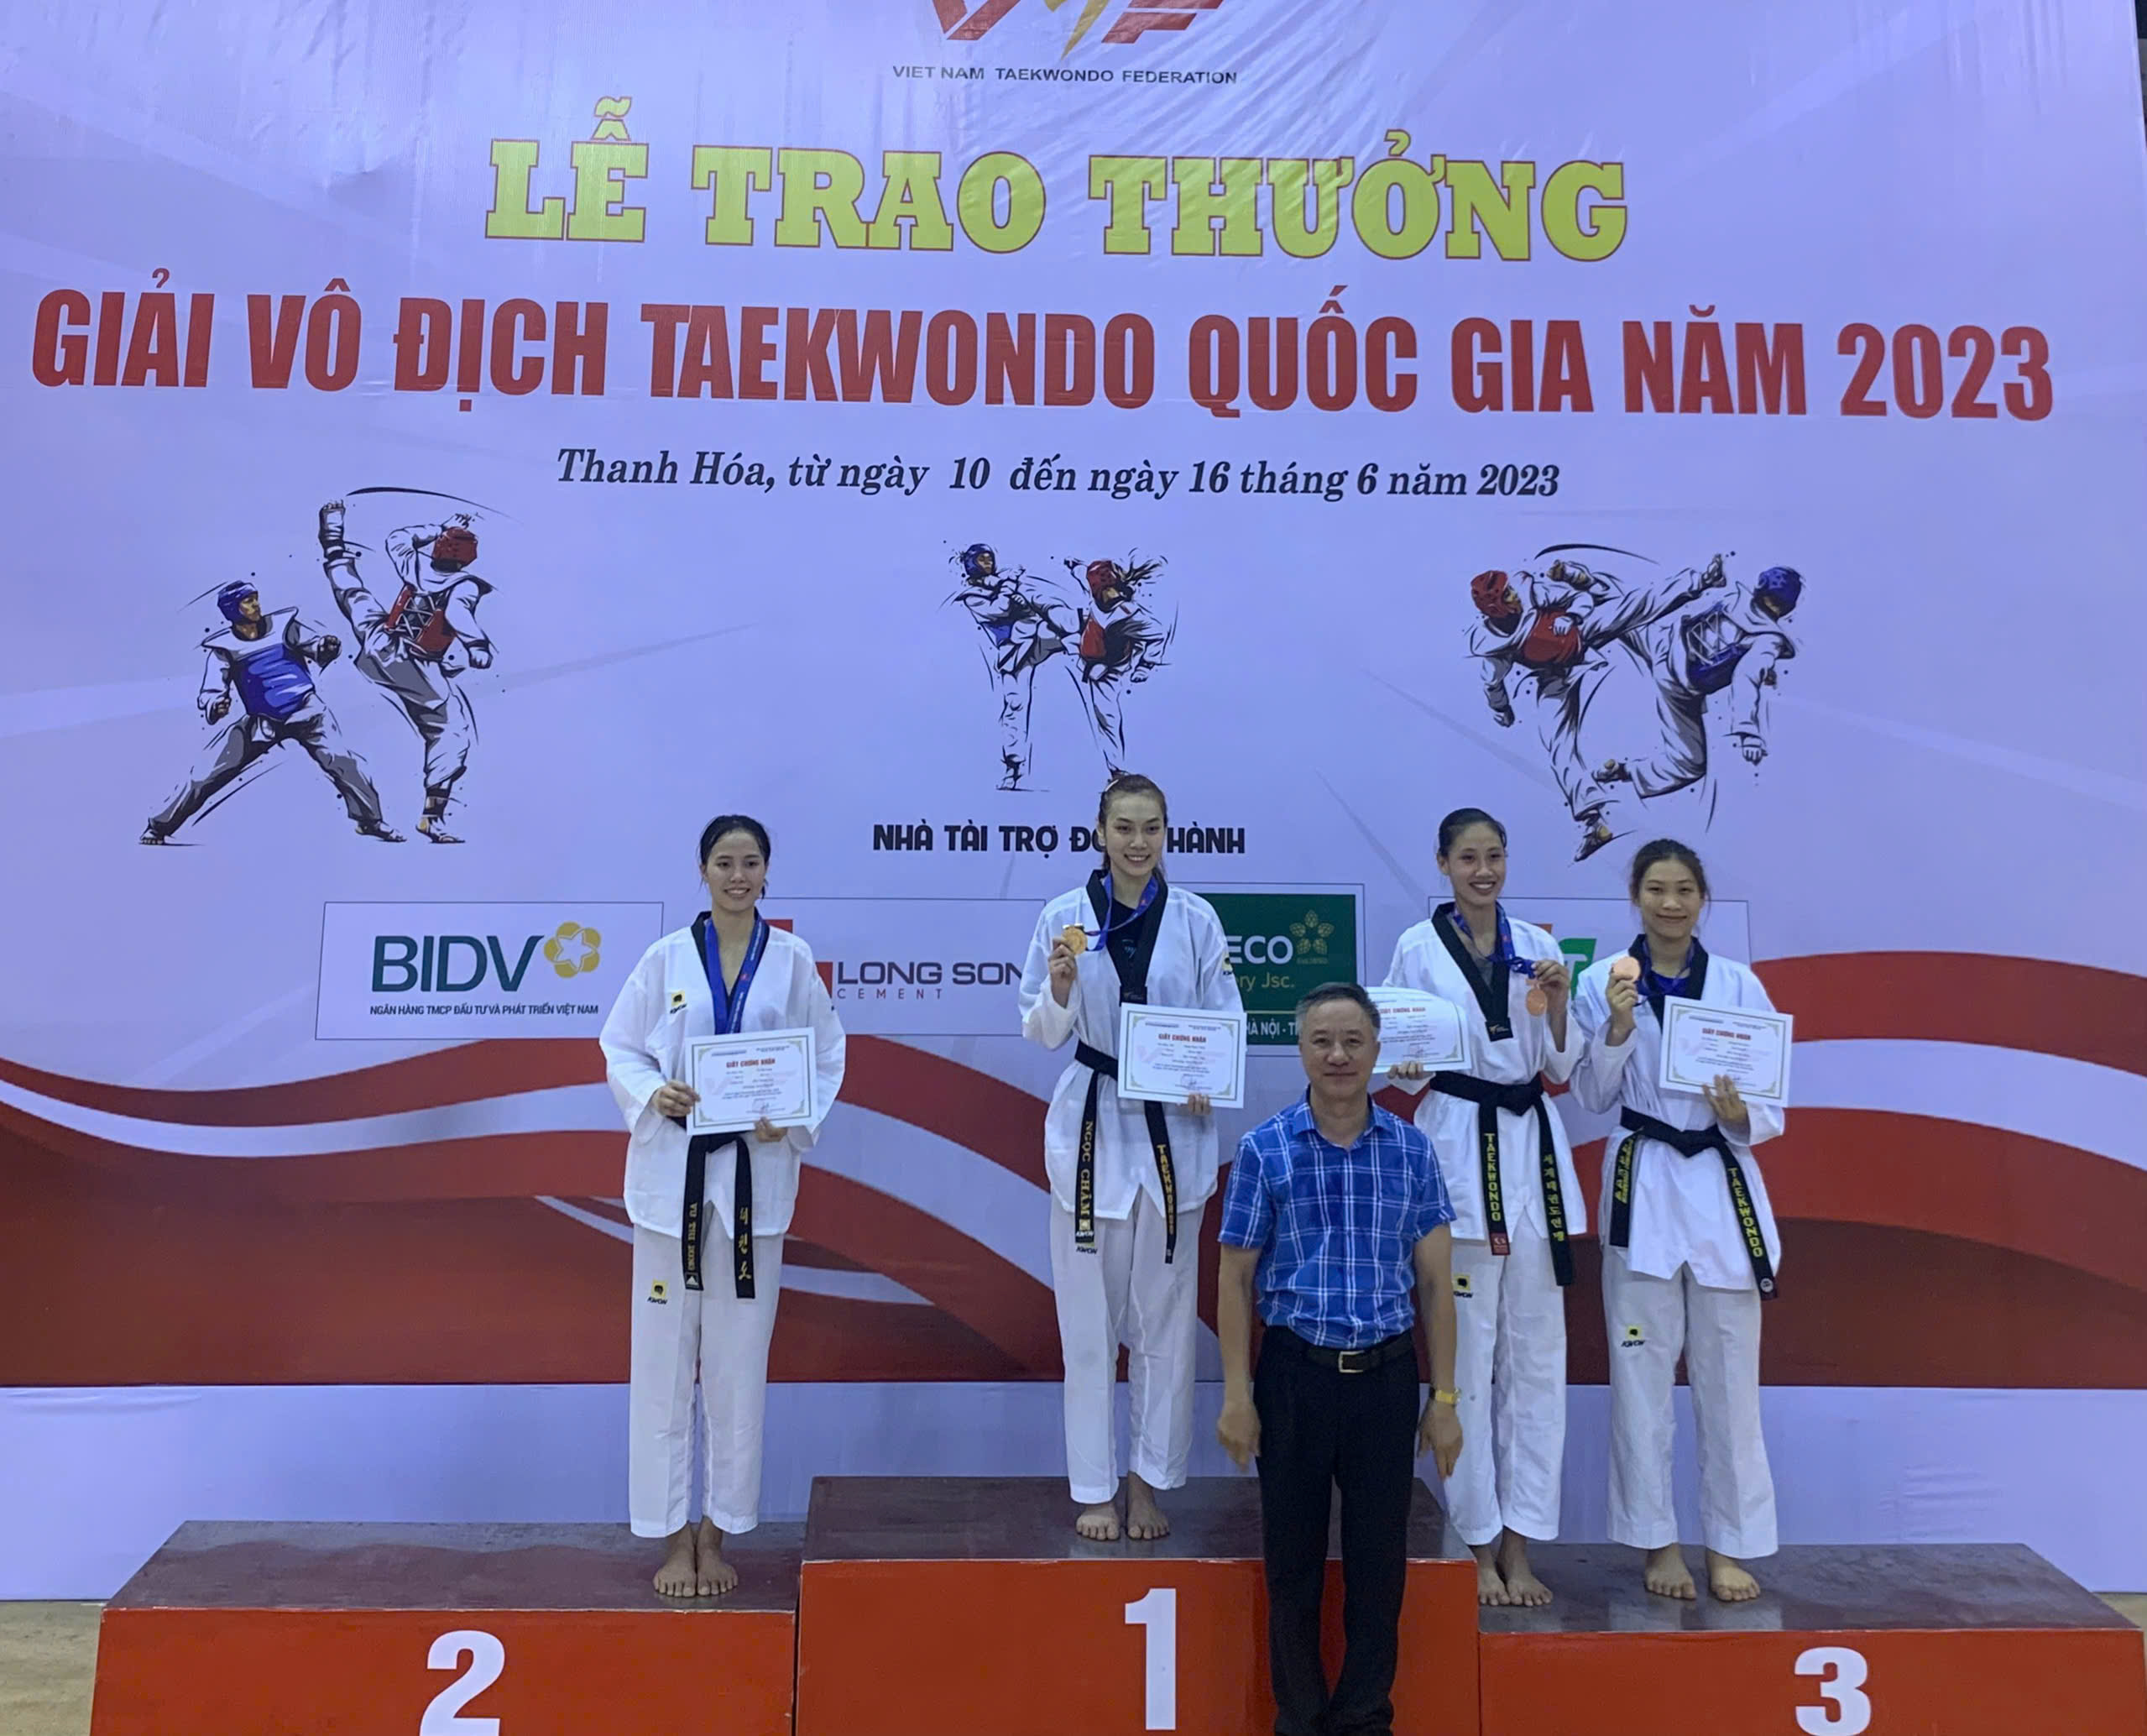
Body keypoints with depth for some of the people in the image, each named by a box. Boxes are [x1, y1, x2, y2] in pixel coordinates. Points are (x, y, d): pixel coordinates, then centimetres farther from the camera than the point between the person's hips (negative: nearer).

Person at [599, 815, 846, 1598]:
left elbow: (827, 1054, 4)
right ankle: (675, 1536, 21)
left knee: (739, 1362, 8)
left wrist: (793, 1120, -12)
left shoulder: (792, 960, 1)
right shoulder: (667, 957, 1)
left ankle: (717, 1533, 24)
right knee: (665, 1355, 5)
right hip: (672, 1170, 0)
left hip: (755, 1172, 0)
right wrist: (652, 1093, -15)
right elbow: (619, 1047, 4)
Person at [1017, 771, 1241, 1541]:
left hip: (1174, 1129, 1)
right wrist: (1060, 986, -20)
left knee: (1165, 1313, 9)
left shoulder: (1196, 919, 0)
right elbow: (1042, 1031, 1)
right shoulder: (1065, 915, -2)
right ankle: (1095, 1489, 22)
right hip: (1091, 1124, 0)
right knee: (1089, 1316, 7)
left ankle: (1148, 1480, 26)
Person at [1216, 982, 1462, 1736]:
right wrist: (1236, 1395, -4)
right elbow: (1236, 1279, -1)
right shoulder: (1263, 1150, -4)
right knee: (1293, 1560, 11)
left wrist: (1444, 1399, 3)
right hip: (1294, 1374, -1)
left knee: (1379, 1561, 10)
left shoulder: (1412, 1151, 0)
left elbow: (1435, 1280, 4)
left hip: (1386, 1376, 1)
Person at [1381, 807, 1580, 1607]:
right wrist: (1406, 1068, -19)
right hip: (1459, 1150, -3)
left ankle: (1519, 1547, 19)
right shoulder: (1417, 948, 0)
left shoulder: (1536, 946, 8)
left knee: (1536, 1353, 7)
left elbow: (1561, 1068, 8)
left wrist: (1555, 1008, -9)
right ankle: (1480, 1546, 15)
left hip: (1533, 1150, 4)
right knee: (1468, 1353, 0)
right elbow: (1404, 1067, 2)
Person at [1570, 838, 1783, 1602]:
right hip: (1642, 1187, -1)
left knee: (1728, 1374, 8)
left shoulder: (1738, 985, 1)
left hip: (1723, 1185, 1)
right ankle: (1658, 1541, 22)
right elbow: (1592, 1095, -4)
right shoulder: (1605, 981, -2)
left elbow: (1771, 1106, 3)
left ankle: (1729, 1546, 23)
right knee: (1642, 1372, 7)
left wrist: (1740, 1115, -18)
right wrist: (1618, 1027, -18)